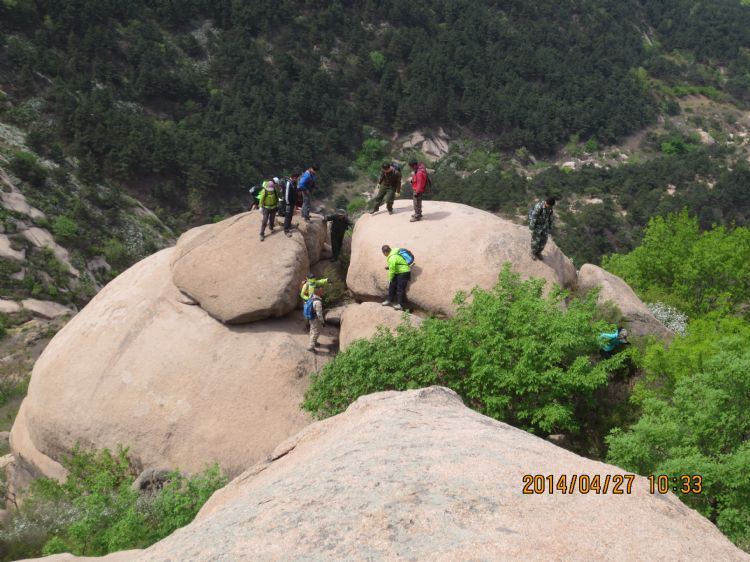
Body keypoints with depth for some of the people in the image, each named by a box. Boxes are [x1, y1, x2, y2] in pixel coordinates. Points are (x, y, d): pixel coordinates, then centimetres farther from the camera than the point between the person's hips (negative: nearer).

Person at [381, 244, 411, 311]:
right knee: (392, 286, 12)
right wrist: (389, 267, 21)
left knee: (400, 289, -9)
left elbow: (392, 270, -18)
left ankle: (400, 305, -5)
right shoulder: (394, 251, 1)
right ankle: (389, 300, 20)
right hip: (398, 272, 10)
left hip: (403, 273, -10)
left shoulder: (392, 258, -27)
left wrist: (390, 279, -4)